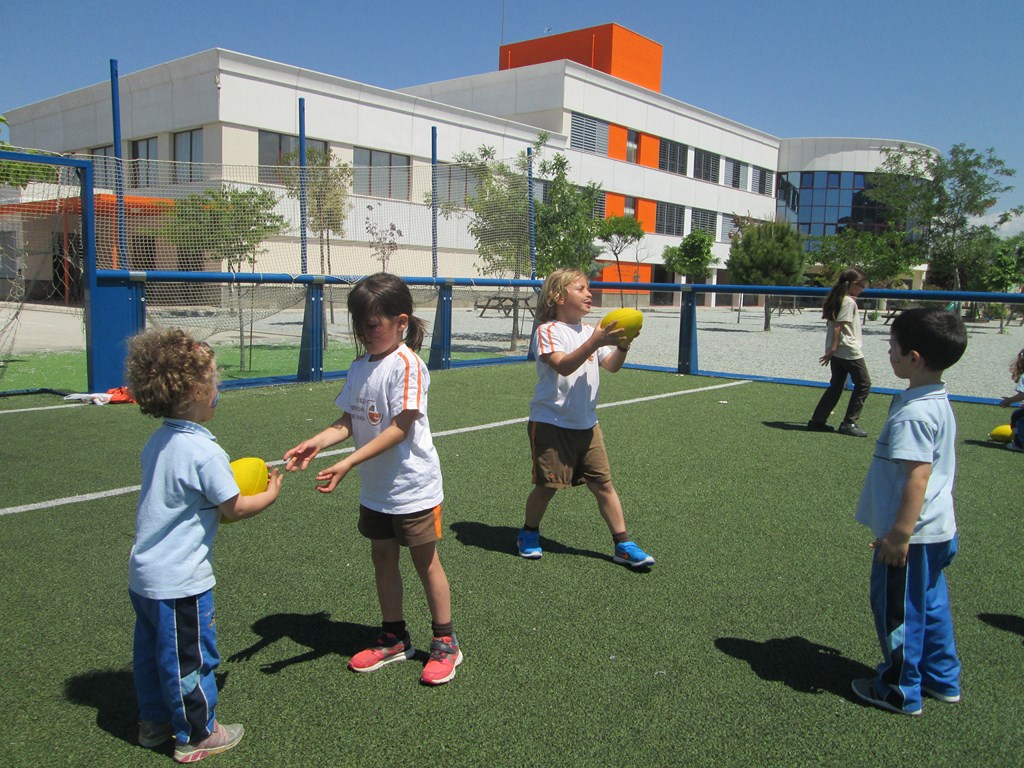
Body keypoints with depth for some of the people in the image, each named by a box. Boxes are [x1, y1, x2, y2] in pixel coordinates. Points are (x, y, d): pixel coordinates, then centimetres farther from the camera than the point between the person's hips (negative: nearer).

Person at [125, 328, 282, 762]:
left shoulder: (158, 442, 3)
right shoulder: (204, 452, -24)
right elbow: (234, 508, -15)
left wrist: (225, 483, 7)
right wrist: (269, 494, 1)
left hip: (144, 572, 9)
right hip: (179, 580, -9)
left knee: (151, 651, 22)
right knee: (190, 658, 8)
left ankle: (154, 722, 40)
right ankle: (197, 736, 25)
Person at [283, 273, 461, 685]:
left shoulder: (407, 365, -19)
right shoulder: (359, 367, 4)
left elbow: (400, 428, -24)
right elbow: (348, 422, 4)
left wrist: (347, 464, -29)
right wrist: (315, 442, -15)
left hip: (412, 486, -7)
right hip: (375, 488, 7)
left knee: (425, 560, 6)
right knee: (382, 557, 17)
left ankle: (445, 643, 24)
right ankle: (393, 638, 35)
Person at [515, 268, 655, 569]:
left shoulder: (591, 331, 10)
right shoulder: (548, 330, -10)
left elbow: (612, 366, 2)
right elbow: (563, 366, -25)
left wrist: (622, 345, -17)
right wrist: (594, 343, -33)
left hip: (586, 423, 6)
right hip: (550, 423, -6)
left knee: (603, 483, 4)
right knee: (547, 485, 2)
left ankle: (623, 545, 11)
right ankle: (529, 533, 27)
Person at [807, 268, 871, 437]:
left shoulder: (838, 299, 12)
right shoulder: (849, 302, -14)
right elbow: (838, 325, -21)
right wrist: (833, 349, -23)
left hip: (837, 351, 9)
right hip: (849, 351, -9)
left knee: (836, 386, 13)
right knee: (863, 383, 3)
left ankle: (817, 421, 11)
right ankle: (849, 423, 4)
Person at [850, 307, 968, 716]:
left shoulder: (913, 413, -25)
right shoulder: (939, 402, 7)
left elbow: (918, 476, -27)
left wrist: (900, 533, -23)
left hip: (911, 534, -10)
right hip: (938, 529, 10)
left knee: (897, 608, 6)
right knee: (930, 603, 22)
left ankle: (901, 691, 21)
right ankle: (941, 678, 37)